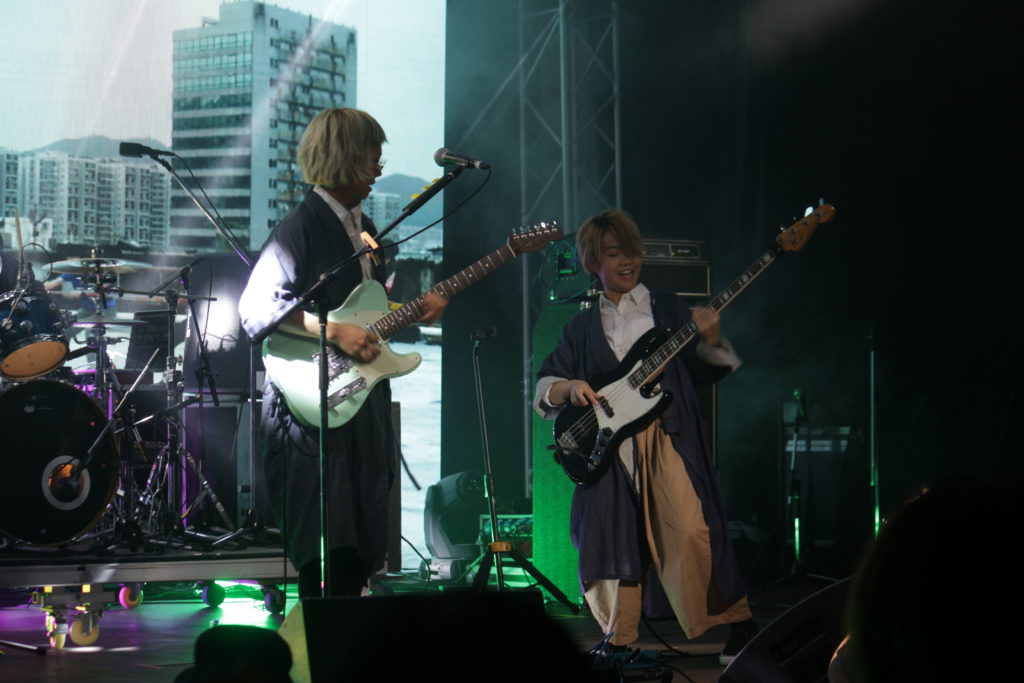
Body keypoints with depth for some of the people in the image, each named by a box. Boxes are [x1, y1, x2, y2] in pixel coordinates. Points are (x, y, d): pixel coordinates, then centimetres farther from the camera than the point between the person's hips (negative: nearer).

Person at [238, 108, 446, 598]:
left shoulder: (363, 228, 16)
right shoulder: (300, 228, -12)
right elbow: (255, 309, -20)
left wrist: (413, 309, 7)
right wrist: (334, 332, -24)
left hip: (363, 407, 9)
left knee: (361, 550, 11)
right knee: (327, 554, -9)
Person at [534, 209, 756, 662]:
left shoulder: (668, 310, 15)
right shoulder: (583, 327, 18)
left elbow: (706, 370, 10)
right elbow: (544, 384, 15)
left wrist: (710, 341, -11)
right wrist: (568, 389, -7)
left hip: (667, 434, -2)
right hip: (608, 443, 2)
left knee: (690, 530, -18)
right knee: (614, 537, 1)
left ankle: (740, 626, -8)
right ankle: (618, 643, 16)